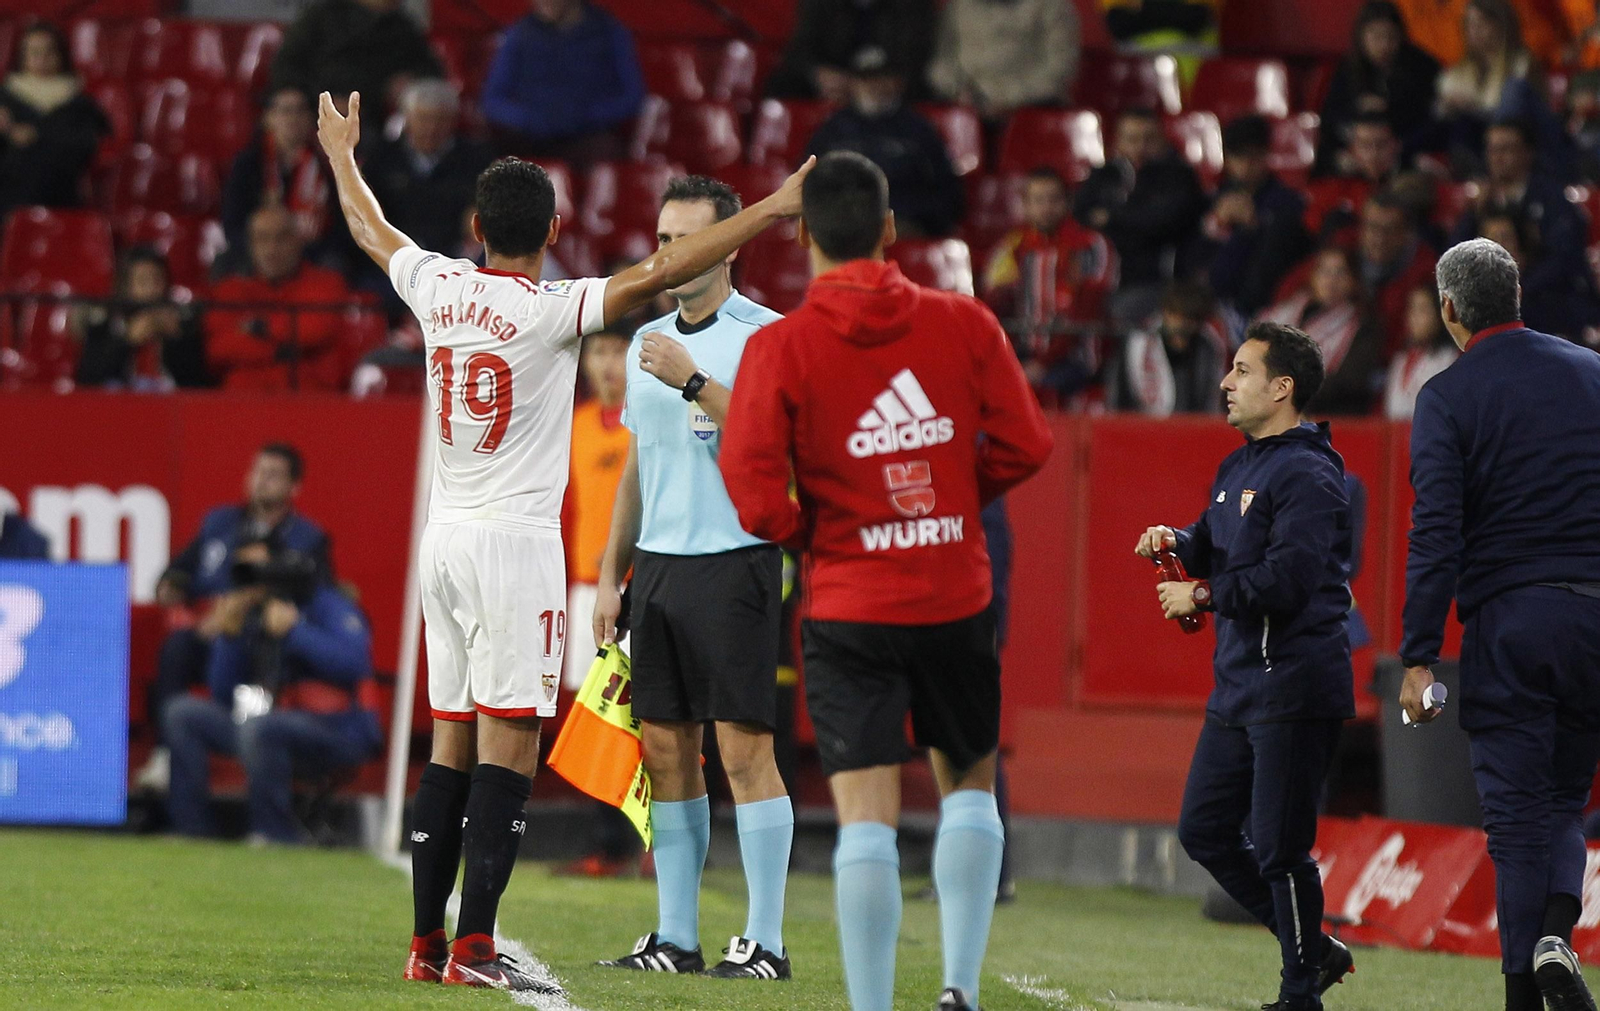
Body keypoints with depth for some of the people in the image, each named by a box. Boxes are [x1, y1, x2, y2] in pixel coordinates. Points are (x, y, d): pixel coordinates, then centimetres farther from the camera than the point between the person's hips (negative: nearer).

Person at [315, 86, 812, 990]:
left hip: (445, 538, 7)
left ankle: (428, 942, 12)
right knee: (508, 747, -7)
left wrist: (342, 155, 42)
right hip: (517, 542, -7)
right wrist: (770, 211, -20)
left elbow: (371, 230, 23)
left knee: (452, 743, 12)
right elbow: (656, 276, -21)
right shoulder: (550, 312, -13)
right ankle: (475, 948, -12)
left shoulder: (439, 290, 4)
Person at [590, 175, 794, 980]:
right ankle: (676, 937, 10)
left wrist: (694, 382, -21)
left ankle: (765, 941, -6)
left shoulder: (763, 335, -5)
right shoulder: (647, 343, 17)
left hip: (734, 560, -7)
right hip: (658, 563, 7)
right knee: (666, 750, 6)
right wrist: (610, 575, 17)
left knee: (744, 748, -8)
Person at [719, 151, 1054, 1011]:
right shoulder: (963, 324, -3)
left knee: (866, 818, -2)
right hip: (955, 600, 2)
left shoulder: (780, 348, -9)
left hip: (848, 608, -2)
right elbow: (1025, 445, 0)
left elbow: (753, 497, -14)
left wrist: (809, 535, 6)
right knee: (969, 784, 20)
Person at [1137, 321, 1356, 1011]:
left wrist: (1200, 596, -14)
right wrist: (1177, 542, 4)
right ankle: (1313, 949, 22)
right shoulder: (1237, 469, 16)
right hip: (1238, 688, 10)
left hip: (1295, 688, -10)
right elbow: (1217, 548, 27)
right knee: (1204, 831, 12)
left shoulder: (1307, 475, -15)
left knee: (1278, 846, -6)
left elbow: (1286, 580, -24)